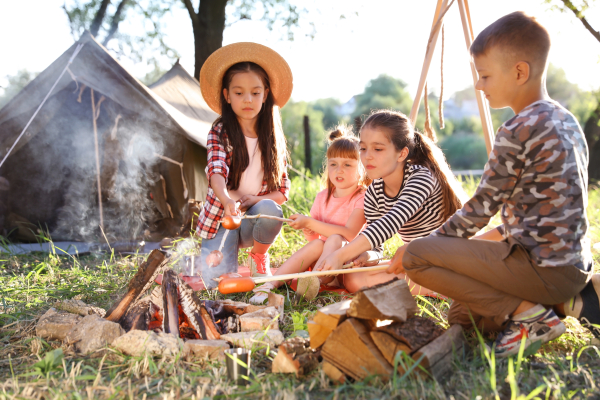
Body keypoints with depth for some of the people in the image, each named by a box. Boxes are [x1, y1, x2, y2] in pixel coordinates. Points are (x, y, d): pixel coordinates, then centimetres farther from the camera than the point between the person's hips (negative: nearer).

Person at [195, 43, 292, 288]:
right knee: (219, 282, -22)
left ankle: (259, 256, -2)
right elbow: (216, 172, -24)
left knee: (269, 210, -34)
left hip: (255, 220, 2)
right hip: (221, 218, -2)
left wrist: (257, 199, -15)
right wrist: (227, 200, -47)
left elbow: (283, 190, 6)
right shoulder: (219, 134, -6)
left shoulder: (273, 138, 3)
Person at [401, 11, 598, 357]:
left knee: (416, 256, -14)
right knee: (462, 313, 23)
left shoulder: (519, 131, -19)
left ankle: (527, 313, -9)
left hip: (542, 267, -10)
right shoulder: (566, 120, 11)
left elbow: (483, 205, -11)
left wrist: (435, 241, 2)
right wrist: (499, 234, 20)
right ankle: (571, 301, 10)